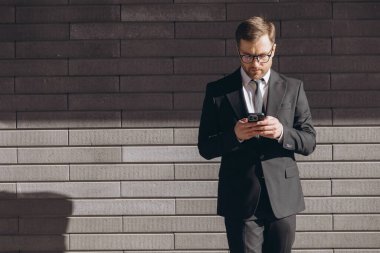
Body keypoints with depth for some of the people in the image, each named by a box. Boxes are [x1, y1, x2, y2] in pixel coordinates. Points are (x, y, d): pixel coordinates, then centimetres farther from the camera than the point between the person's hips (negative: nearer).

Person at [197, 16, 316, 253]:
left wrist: (282, 133, -16)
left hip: (282, 198, 2)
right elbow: (205, 147, 3)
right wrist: (233, 135, -16)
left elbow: (309, 142, 5)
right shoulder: (217, 91, 4)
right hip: (240, 200, -2)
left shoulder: (293, 88, 7)